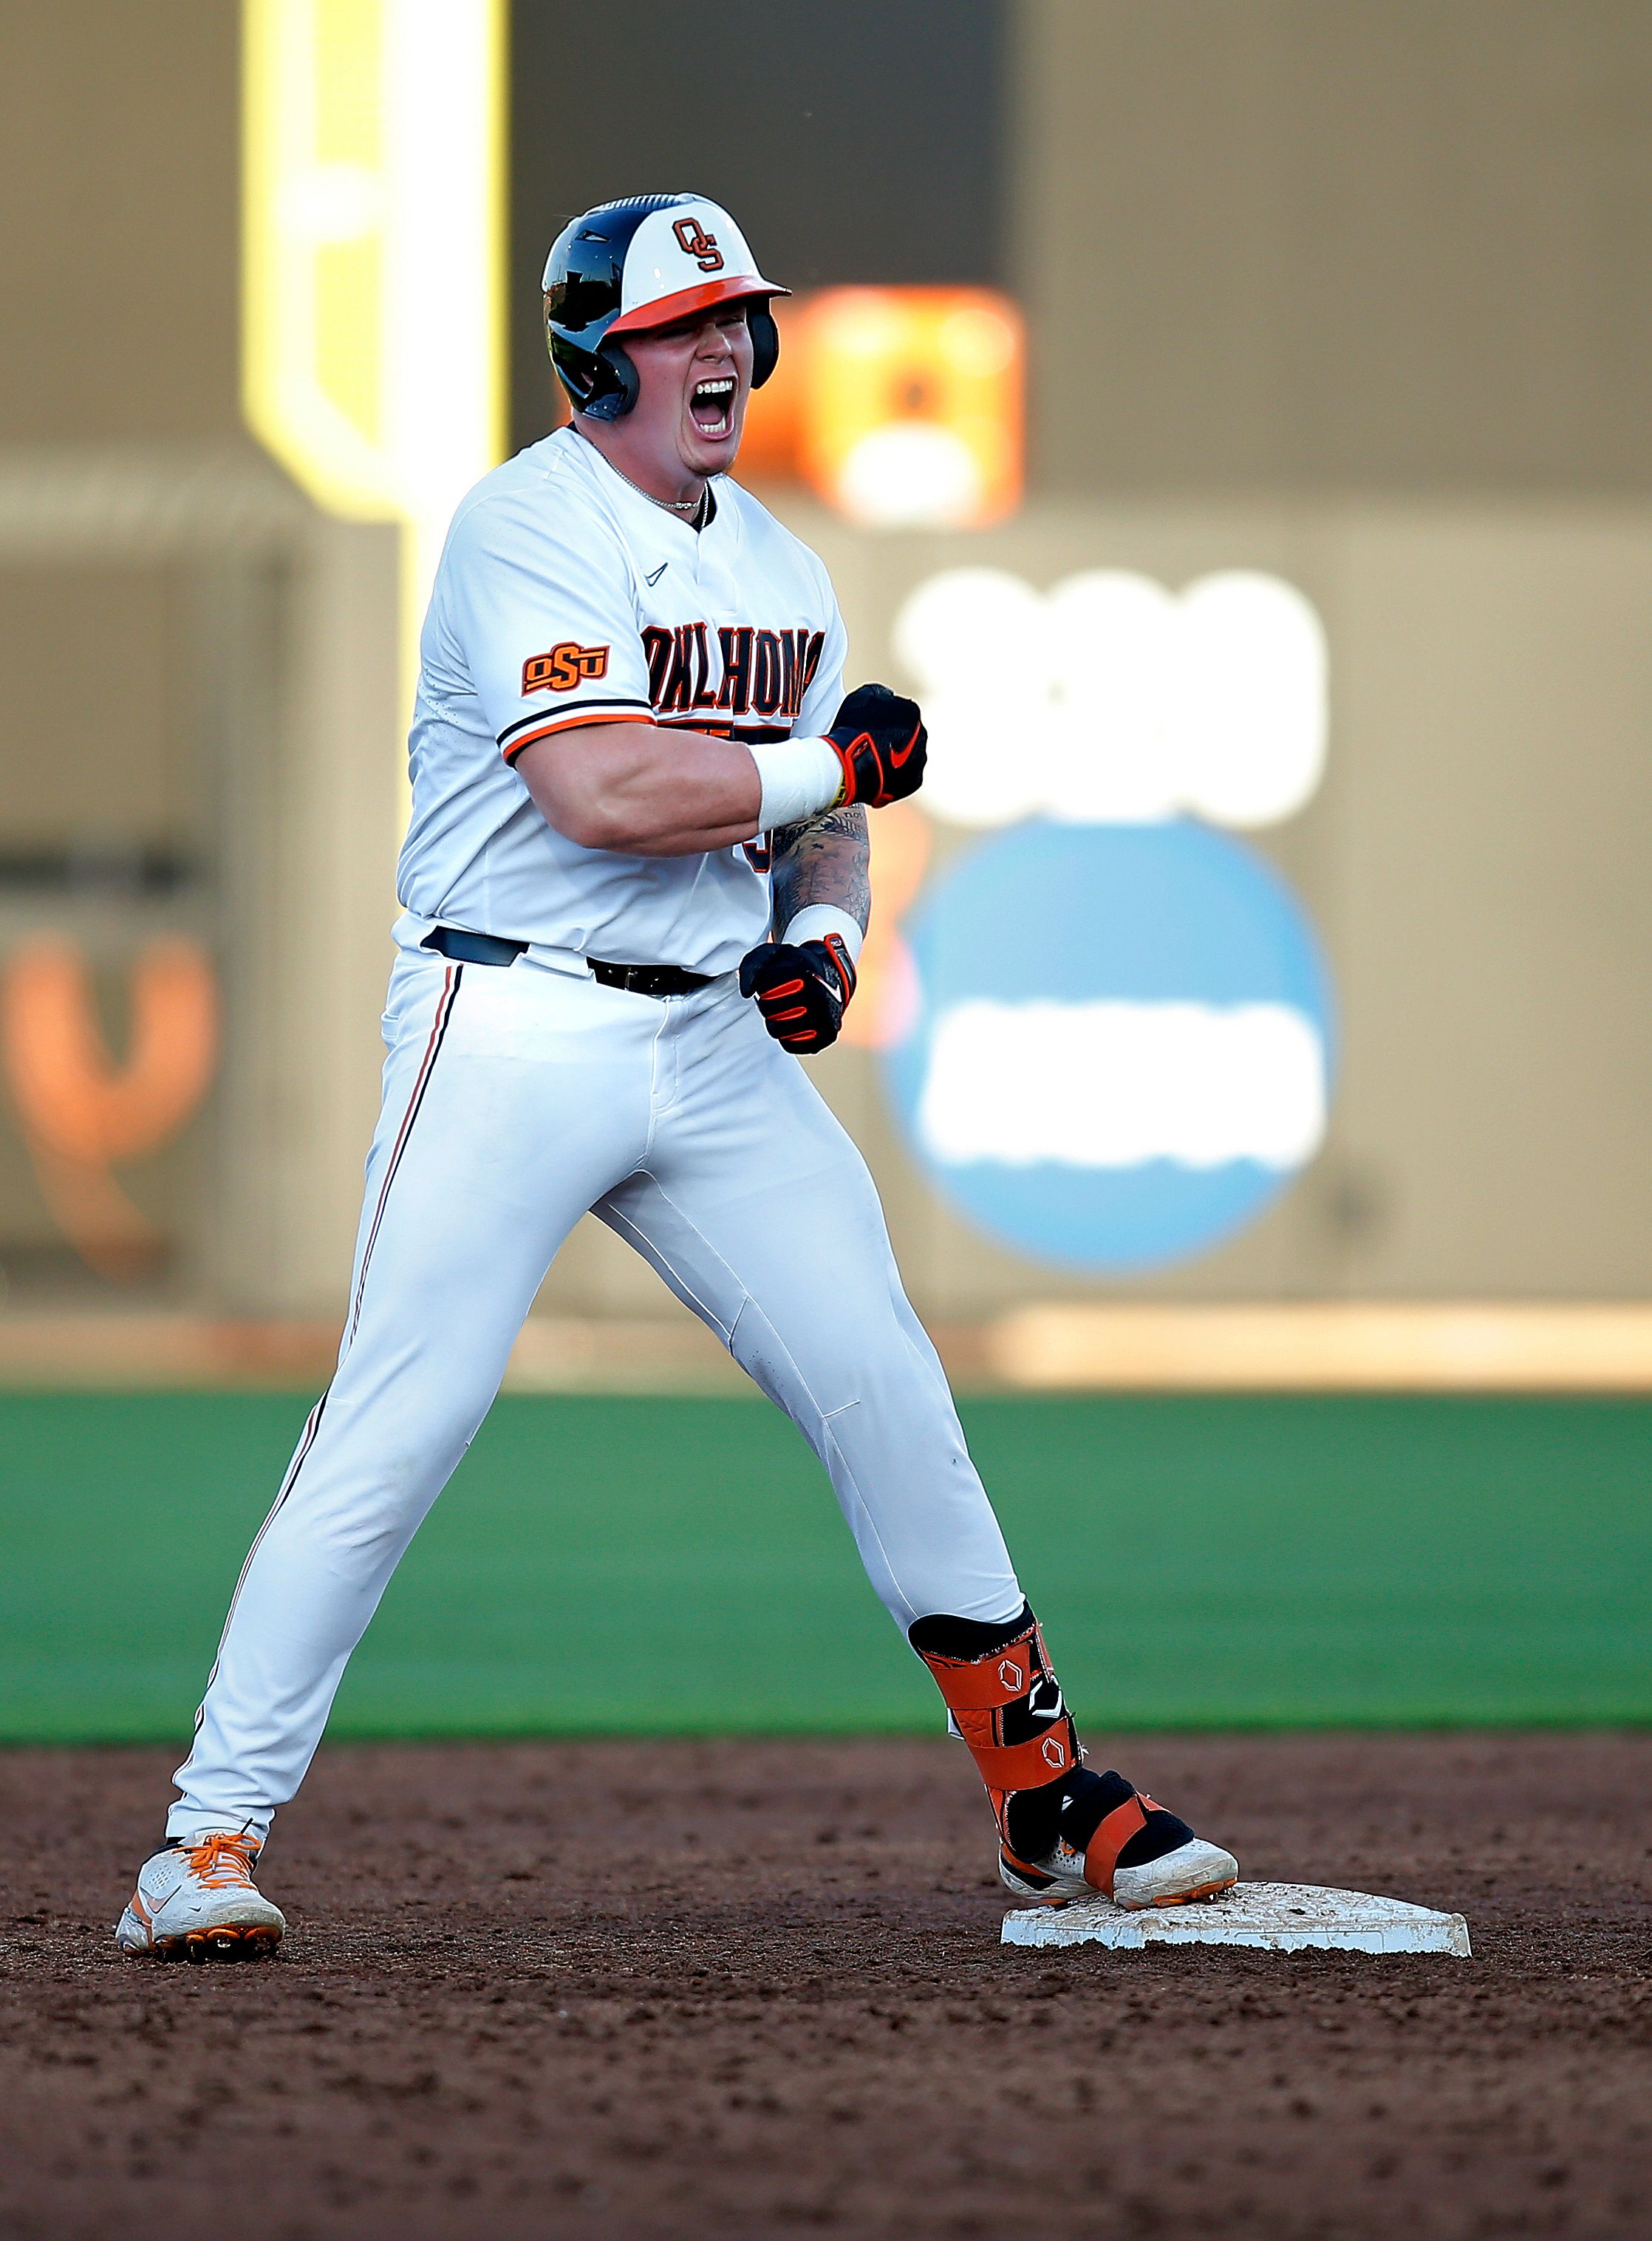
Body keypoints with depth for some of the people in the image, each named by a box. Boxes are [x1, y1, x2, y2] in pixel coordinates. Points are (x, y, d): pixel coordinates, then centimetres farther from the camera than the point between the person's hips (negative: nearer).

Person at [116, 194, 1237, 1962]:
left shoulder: (775, 561, 15)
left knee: (884, 1390, 4)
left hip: (719, 1041, 7)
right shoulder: (530, 527, -11)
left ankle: (1047, 1801, 14)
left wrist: (826, 932, 1)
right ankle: (211, 1836, -8)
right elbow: (606, 791, -23)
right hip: (516, 1032, -7)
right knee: (392, 1432, -12)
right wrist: (840, 764, -12)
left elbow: (818, 813, 23)